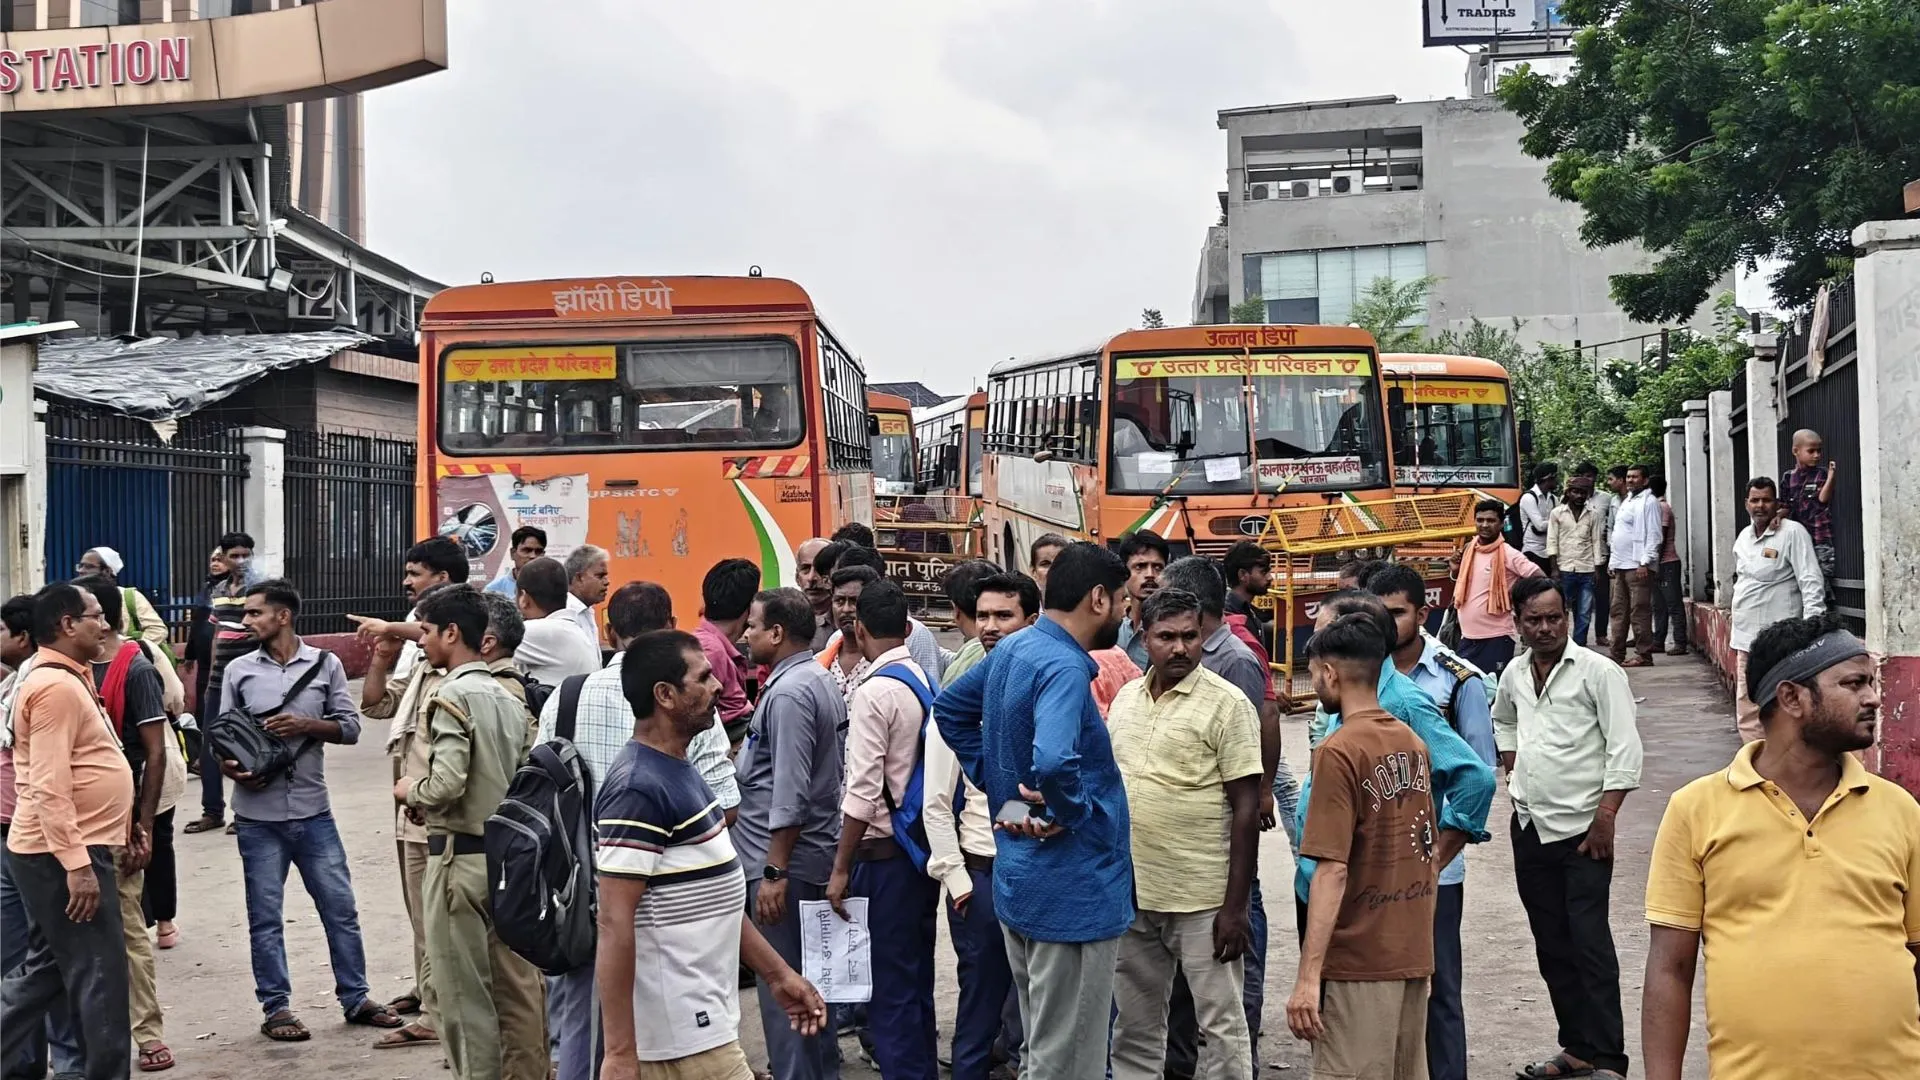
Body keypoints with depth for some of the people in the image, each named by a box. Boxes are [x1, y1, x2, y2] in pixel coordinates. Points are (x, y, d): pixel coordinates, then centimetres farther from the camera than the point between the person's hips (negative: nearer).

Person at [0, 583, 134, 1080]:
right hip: (63, 855, -10)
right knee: (99, 976, -3)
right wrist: (77, 865, -26)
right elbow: (49, 786, -24)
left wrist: (125, 825, 24)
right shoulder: (55, 686, -18)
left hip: (67, 849, 10)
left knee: (46, 967, 16)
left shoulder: (65, 679, 15)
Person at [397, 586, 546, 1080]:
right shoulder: (510, 699, 10)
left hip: (461, 854, -7)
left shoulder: (452, 695, -12)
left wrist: (412, 791, -1)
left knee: (464, 990, 0)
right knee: (516, 984, 10)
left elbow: (446, 783, -23)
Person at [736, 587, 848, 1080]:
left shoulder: (789, 692, -18)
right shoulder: (821, 680, 13)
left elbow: (790, 794, -22)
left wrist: (774, 872, -22)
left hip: (786, 859, -10)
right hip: (817, 852, 10)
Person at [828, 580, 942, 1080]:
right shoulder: (927, 681, 7)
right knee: (917, 975, 17)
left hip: (886, 854, -8)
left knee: (889, 983, -1)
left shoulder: (875, 691, -16)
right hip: (926, 846, 8)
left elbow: (863, 792, -19)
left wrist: (841, 869, -13)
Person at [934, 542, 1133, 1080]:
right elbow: (1054, 762, -39)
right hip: (1072, 891, -10)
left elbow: (949, 710, 21)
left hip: (1020, 879, 10)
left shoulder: (1012, 650, 7)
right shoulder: (1064, 668, -22)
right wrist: (1071, 813, -20)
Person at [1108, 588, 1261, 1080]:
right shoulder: (1125, 699, 8)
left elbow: (1247, 808, -11)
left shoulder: (1227, 704, -10)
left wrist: (1236, 906, -15)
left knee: (1222, 1024, 3)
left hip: (1202, 900, -6)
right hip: (1131, 893, 6)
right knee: (1134, 1028, 15)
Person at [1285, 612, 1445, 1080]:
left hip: (1359, 960, -7)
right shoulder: (1413, 743, 8)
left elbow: (1332, 870, -20)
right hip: (1415, 954, 7)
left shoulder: (1339, 752, -15)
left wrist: (1307, 978, -20)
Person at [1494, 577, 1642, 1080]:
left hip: (1582, 829, -6)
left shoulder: (1598, 672, -9)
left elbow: (1625, 749, -12)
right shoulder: (1514, 675, 9)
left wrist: (1605, 817, -16)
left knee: (1590, 945, -8)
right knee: (1551, 945, 12)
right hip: (1530, 827, 6)